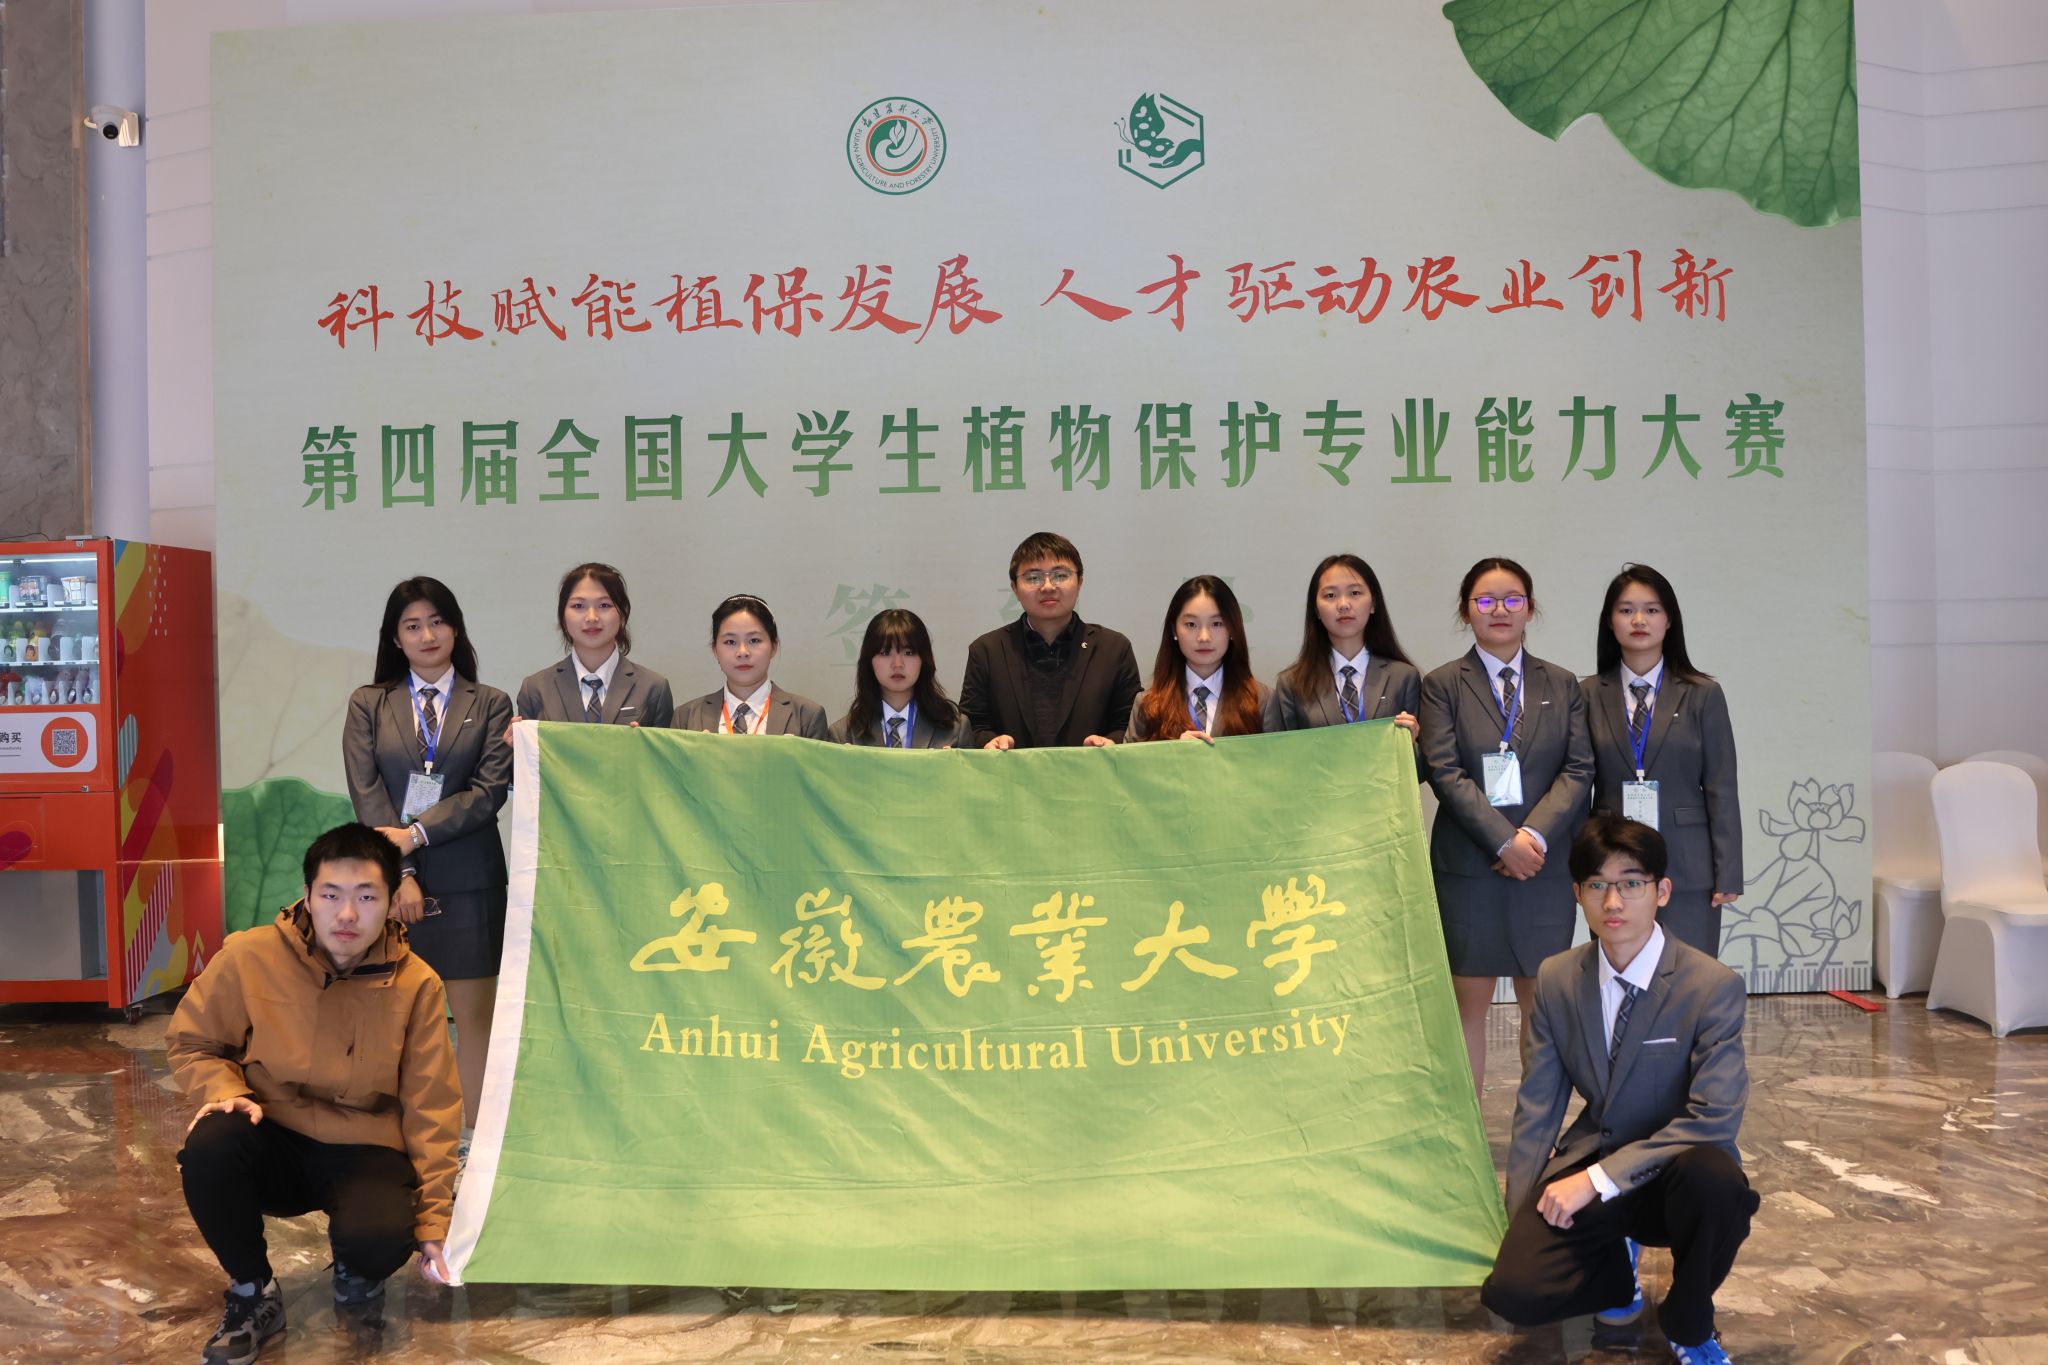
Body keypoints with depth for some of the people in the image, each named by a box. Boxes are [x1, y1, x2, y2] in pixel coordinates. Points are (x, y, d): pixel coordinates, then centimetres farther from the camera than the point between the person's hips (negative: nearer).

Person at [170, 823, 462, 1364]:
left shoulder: (417, 985, -10)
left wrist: (433, 1220, -6)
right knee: (210, 1144, -33)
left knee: (381, 1239, -33)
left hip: (365, 1154, -1)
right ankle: (253, 1294, -4)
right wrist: (224, 1091, -16)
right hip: (274, 1143, 2)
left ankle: (356, 1277, 10)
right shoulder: (250, 956, -11)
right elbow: (191, 1041, 6)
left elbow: (431, 1110, -4)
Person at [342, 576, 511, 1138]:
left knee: (476, 1013, 0)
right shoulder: (368, 704, 10)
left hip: (467, 878, -1)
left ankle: (472, 1135, 8)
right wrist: (400, 873, -11)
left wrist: (415, 834, -12)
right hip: (388, 874, 1)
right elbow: (366, 795, 0)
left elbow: (490, 790, -3)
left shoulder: (490, 705, 8)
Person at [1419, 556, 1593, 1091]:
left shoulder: (1562, 685, 11)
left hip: (1545, 866, 2)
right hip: (1468, 867, -2)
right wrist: (1504, 842, -15)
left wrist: (1535, 835, -13)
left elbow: (1579, 770, 3)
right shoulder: (1443, 685, 2)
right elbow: (1445, 772, -7)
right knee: (1468, 1003, 2)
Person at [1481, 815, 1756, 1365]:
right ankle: (1616, 1267, 16)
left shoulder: (1713, 986, -14)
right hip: (1589, 1171, 3)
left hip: (1677, 1173, -2)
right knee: (1512, 1291, -20)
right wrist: (1522, 1218, -2)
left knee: (1714, 1179, -38)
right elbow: (1537, 1108, 3)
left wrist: (1600, 1178, -25)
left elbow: (1715, 1117, -22)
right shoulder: (1557, 980, -2)